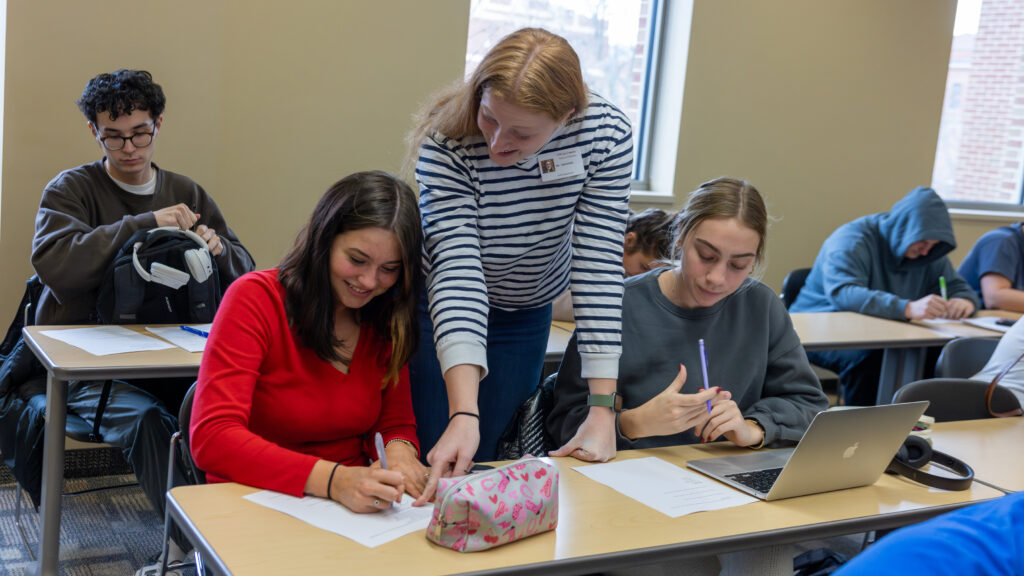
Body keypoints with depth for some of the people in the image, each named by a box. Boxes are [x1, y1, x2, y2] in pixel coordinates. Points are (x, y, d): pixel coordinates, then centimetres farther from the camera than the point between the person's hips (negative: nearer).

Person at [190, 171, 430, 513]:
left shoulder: (388, 317, 4)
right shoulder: (257, 298, -12)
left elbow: (396, 422, 10)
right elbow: (212, 439, -22)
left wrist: (399, 450, -16)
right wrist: (333, 479, -35)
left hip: (354, 509, 5)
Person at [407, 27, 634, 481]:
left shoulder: (606, 135, -25)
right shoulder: (446, 143, -31)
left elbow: (599, 265, -26)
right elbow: (457, 270, -37)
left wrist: (602, 410, -29)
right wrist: (463, 414, -46)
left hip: (528, 313, 2)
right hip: (438, 308, -2)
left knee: (487, 462, 5)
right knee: (436, 465, -1)